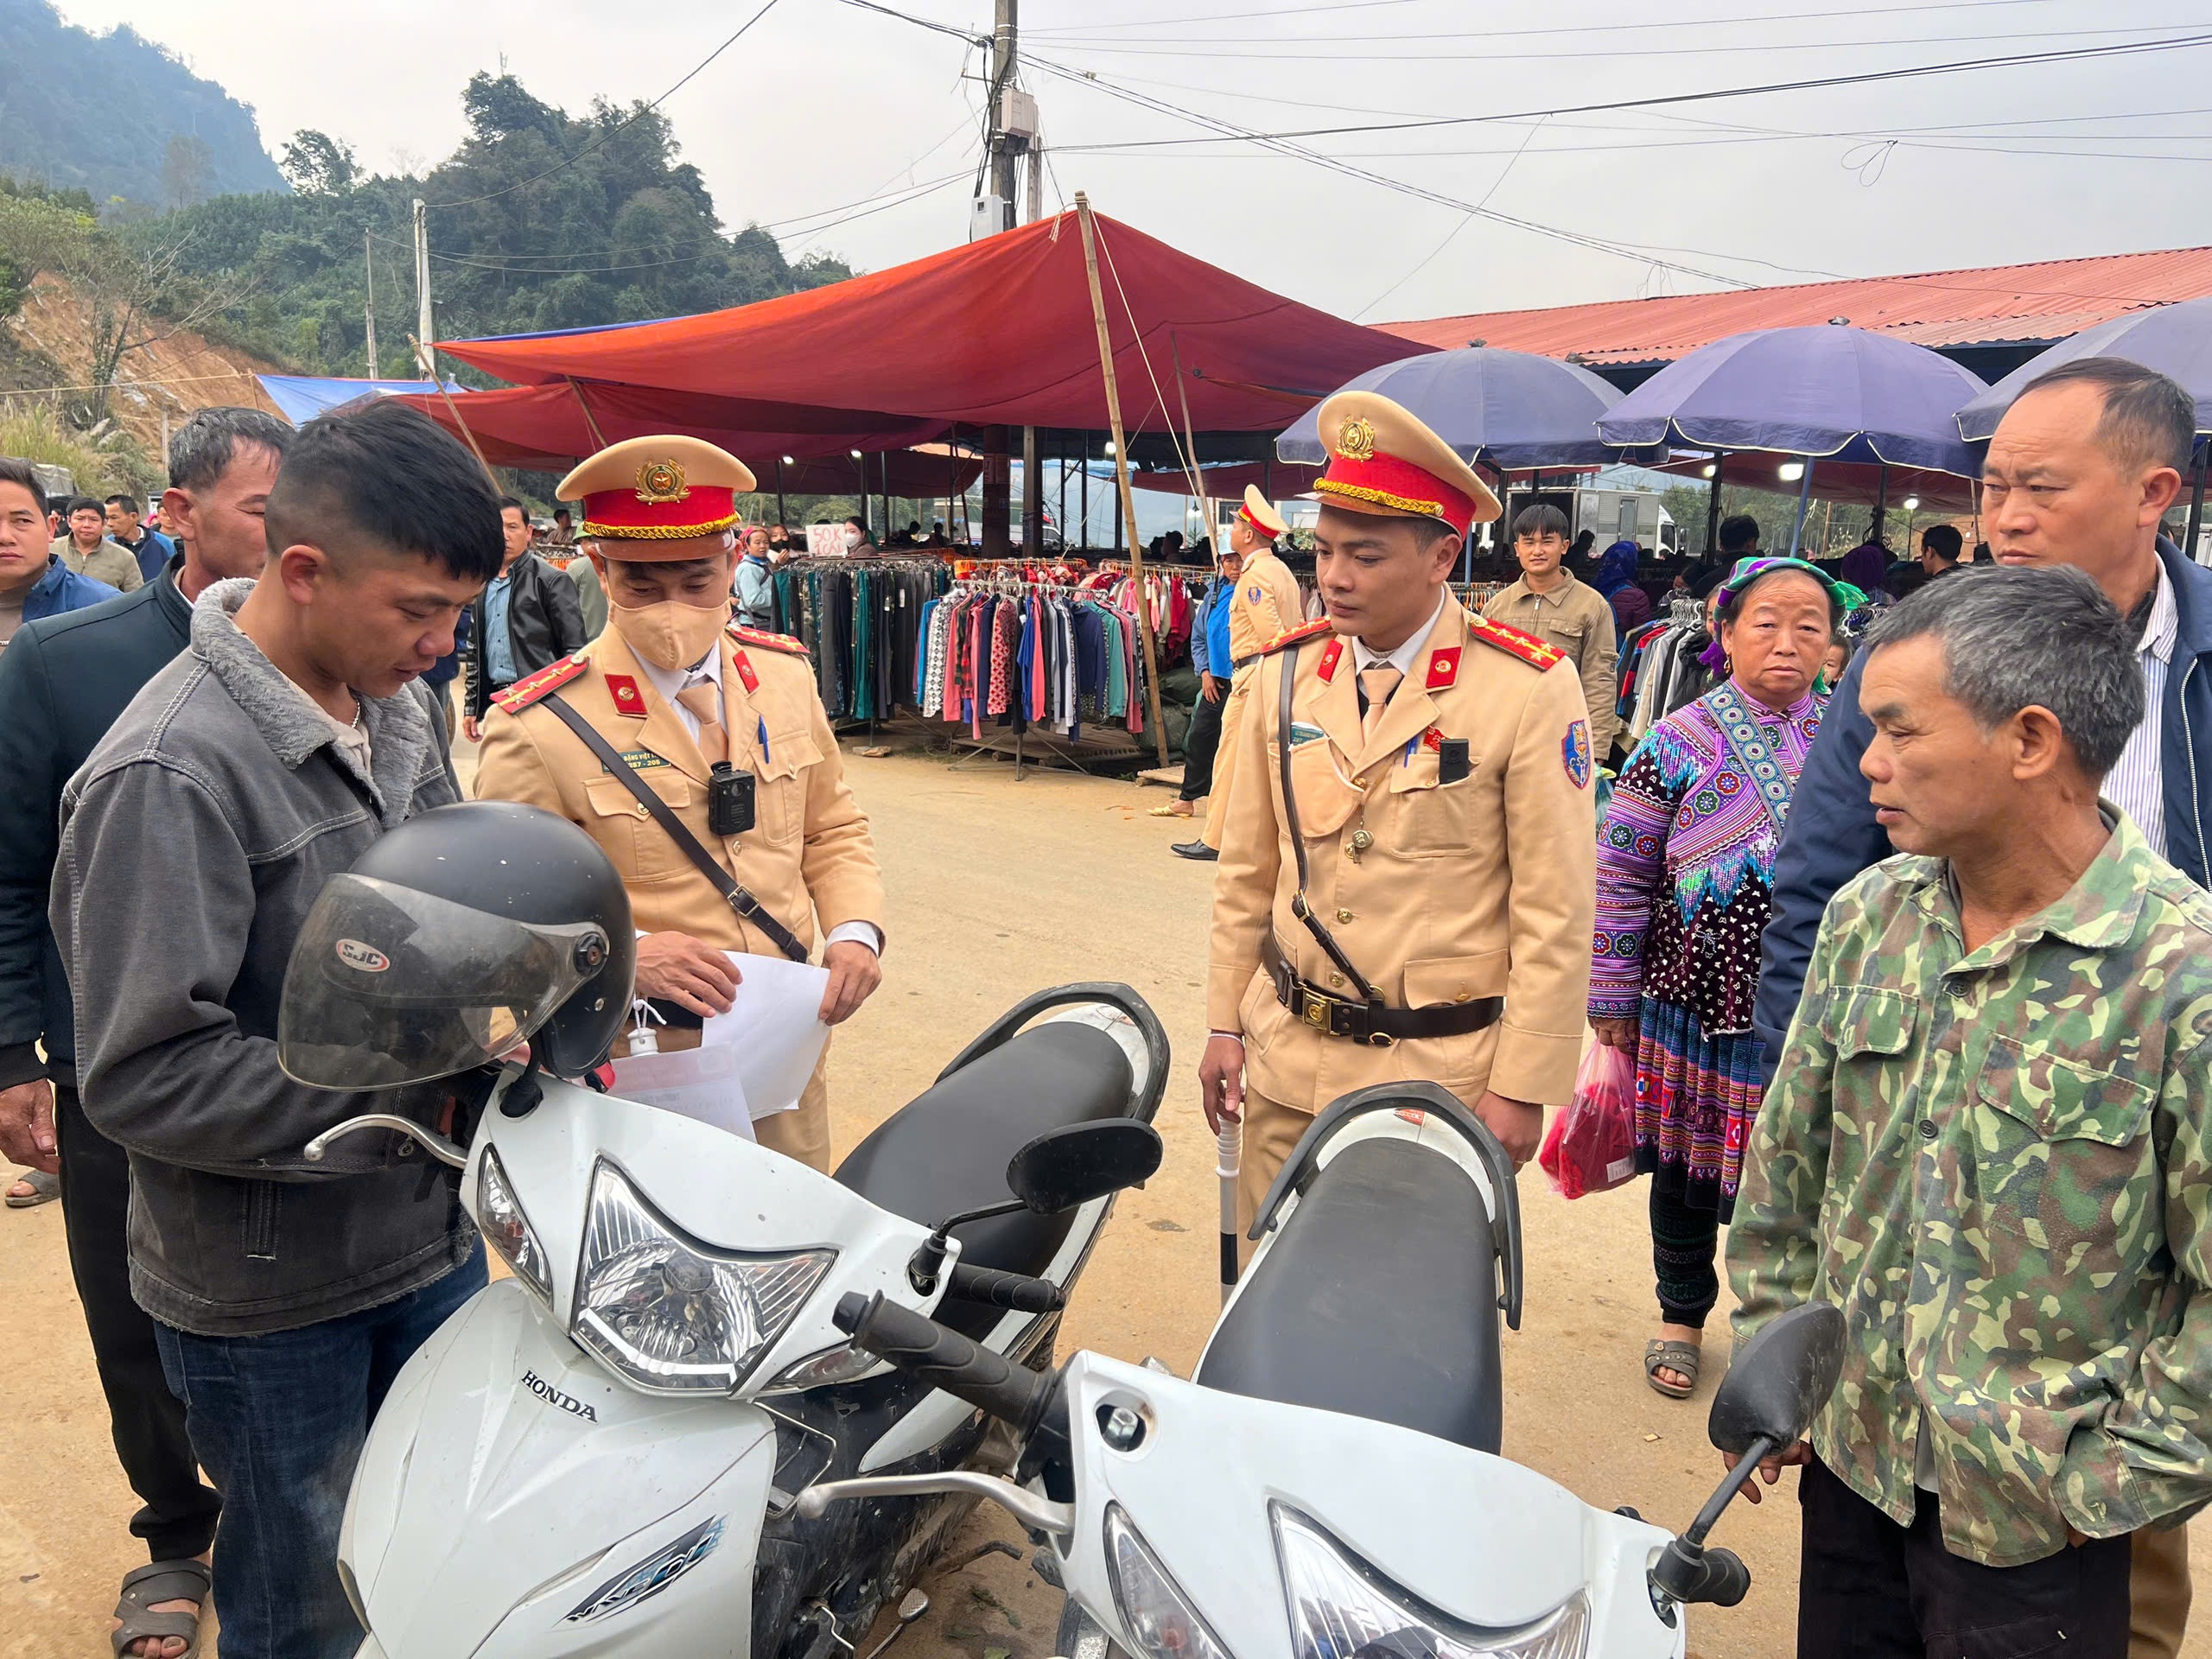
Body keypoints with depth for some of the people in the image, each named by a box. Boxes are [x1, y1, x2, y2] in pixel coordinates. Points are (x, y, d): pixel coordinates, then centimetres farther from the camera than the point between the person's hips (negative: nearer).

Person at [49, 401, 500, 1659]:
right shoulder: (172, 775, -23)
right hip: (275, 1298, -6)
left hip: (434, 1241, 7)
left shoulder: (393, 707, 3)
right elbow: (143, 1076, -23)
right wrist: (407, 1101, -23)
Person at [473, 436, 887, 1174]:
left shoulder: (785, 673, 3)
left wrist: (854, 932, -6)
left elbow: (832, 828, 12)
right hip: (640, 1073, -4)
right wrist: (624, 953, -26)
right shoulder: (538, 729, -13)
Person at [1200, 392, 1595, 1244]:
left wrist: (1522, 1089, -9)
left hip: (1442, 1076, -4)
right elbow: (1246, 871, 9)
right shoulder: (1286, 671, 2)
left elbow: (1556, 916, -10)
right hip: (1288, 1062, 4)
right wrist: (1225, 1025, 9)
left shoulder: (1529, 690, -11)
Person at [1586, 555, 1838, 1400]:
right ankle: (1681, 1314, 37)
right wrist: (1613, 998, -2)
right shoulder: (1678, 743, -7)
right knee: (1684, 1169, 15)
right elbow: (1620, 874, -3)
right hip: (1693, 1006, -1)